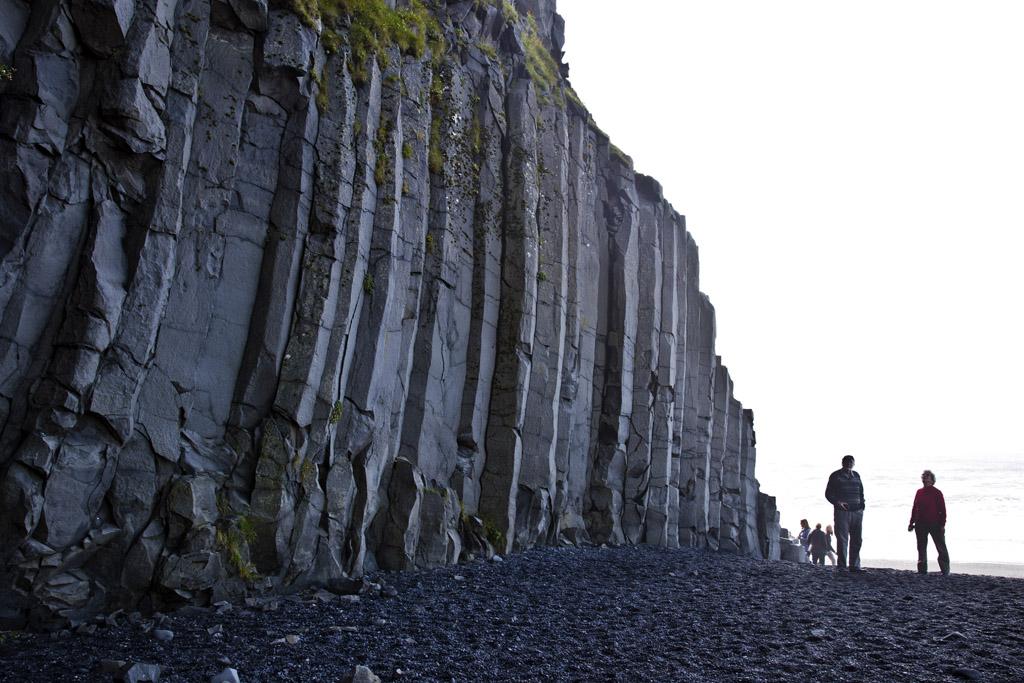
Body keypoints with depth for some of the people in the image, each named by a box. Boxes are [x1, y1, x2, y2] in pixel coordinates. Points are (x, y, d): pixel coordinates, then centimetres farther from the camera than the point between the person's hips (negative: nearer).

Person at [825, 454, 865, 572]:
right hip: (842, 512, -5)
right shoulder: (835, 476, 3)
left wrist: (862, 504, 6)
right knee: (842, 540, -6)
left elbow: (861, 492, 23)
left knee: (857, 540, 5)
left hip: (857, 512, 5)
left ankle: (854, 565, 12)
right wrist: (837, 502, -16)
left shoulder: (856, 475, 16)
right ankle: (842, 566, -3)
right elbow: (828, 494, 1)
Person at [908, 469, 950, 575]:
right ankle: (922, 570, 18)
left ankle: (945, 571, 6)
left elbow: (942, 510, -5)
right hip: (921, 525, 5)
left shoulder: (937, 493, -4)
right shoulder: (919, 492, 9)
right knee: (921, 548, 10)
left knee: (941, 548, -1)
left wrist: (942, 524, -10)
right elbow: (914, 508, 13)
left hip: (935, 524, -5)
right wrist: (911, 523, 12)